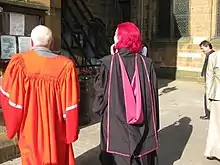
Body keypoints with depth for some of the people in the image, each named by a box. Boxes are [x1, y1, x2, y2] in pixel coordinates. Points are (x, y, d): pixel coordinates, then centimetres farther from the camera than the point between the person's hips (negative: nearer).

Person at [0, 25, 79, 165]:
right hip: (56, 130, 0)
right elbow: (70, 104, -12)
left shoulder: (19, 62, -14)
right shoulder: (65, 65, -14)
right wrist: (72, 133, -1)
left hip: (29, 129, 0)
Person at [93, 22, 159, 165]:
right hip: (143, 127, 2)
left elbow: (100, 89, -3)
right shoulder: (146, 63, -6)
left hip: (116, 125, -2)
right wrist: (154, 125, 10)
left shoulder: (109, 63, -14)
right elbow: (153, 95, -1)